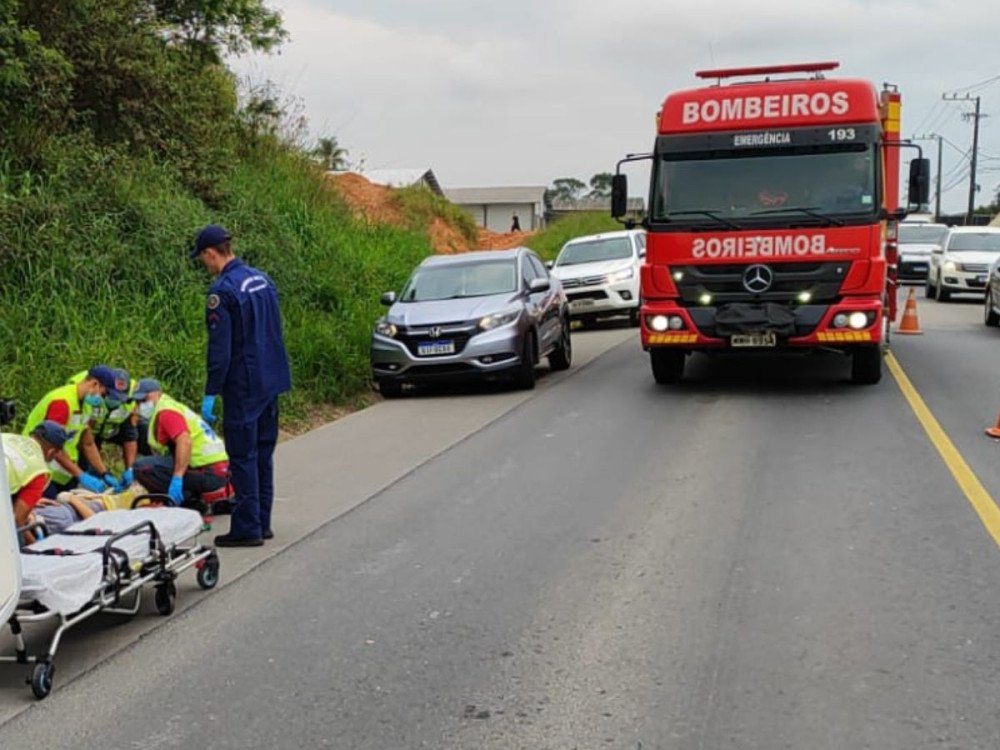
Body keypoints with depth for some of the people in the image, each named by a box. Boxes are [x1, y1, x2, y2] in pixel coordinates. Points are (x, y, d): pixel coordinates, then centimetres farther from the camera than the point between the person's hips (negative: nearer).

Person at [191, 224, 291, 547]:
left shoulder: (222, 291, -16)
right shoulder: (262, 279, 10)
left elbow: (220, 348, -18)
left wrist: (210, 393, -13)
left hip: (243, 386, -8)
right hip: (272, 381, 8)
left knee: (243, 456, -2)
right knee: (263, 452, 14)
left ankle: (247, 528, 2)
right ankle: (262, 523, 22)